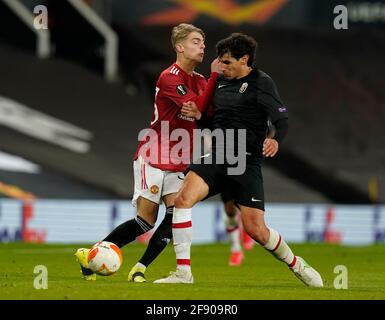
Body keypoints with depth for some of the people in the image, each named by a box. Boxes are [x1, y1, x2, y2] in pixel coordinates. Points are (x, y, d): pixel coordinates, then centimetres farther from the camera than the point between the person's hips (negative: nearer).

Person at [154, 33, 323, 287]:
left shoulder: (261, 83, -5)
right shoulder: (222, 81, 13)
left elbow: (282, 120, -12)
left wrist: (276, 140, -34)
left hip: (246, 163, -5)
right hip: (216, 156, 5)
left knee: (256, 229, -7)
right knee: (183, 198, -21)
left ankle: (296, 265, 23)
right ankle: (183, 273, -17)